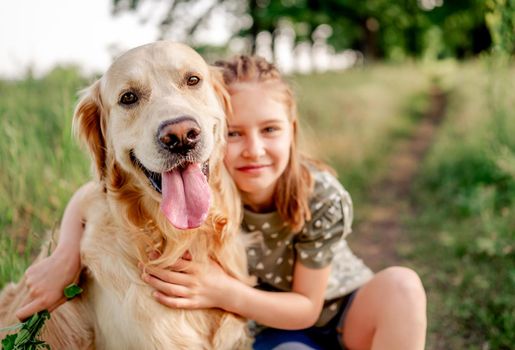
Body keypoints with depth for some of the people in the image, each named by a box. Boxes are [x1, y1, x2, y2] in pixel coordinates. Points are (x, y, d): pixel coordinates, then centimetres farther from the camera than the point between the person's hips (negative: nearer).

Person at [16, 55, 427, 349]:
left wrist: (225, 293, -36)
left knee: (401, 284, -31)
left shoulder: (324, 199, -27)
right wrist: (67, 256, -33)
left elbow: (307, 306, -19)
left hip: (342, 304, 1)